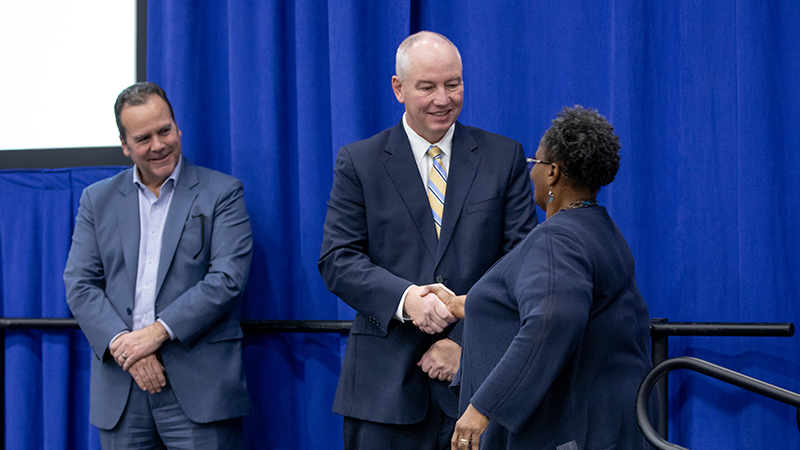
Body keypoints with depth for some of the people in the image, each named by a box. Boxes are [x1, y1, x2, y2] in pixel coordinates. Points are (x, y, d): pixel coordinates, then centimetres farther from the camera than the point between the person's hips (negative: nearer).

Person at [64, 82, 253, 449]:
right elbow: (80, 286, 6)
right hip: (120, 389, 3)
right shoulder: (98, 200, 14)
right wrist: (123, 346, -10)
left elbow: (227, 278, -6)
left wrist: (158, 332, -13)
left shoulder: (222, 193, 5)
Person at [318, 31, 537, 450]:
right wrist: (405, 297, -18)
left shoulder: (504, 157, 7)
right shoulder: (359, 162, 7)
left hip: (477, 373, 0)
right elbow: (337, 260, -1)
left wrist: (465, 342, -9)